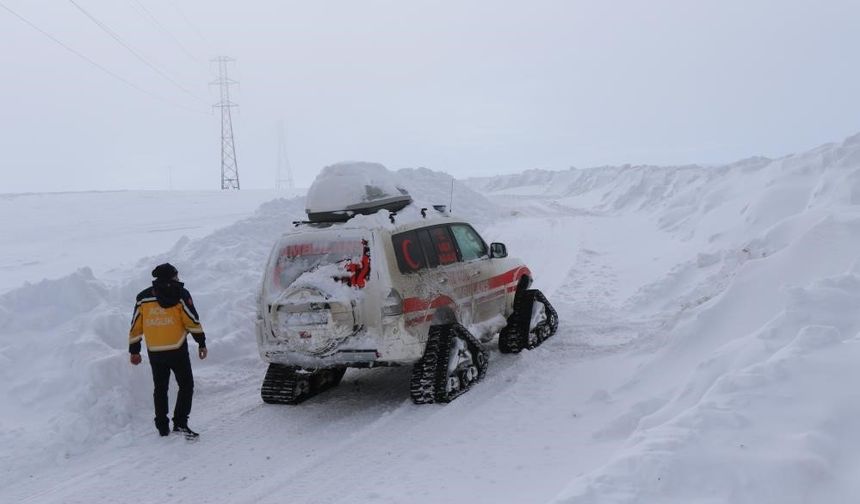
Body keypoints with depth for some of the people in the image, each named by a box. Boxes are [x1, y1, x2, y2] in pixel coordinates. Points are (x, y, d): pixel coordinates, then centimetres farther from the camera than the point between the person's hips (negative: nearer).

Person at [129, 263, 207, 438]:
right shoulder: (180, 294, -4)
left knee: (160, 389, 16)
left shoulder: (143, 297, 8)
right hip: (177, 350, -4)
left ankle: (162, 427, 18)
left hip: (154, 352, 4)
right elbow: (192, 321, -7)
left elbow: (135, 326, 9)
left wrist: (134, 351, 16)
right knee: (186, 385, 6)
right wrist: (201, 343, -1)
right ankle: (180, 423, -5)